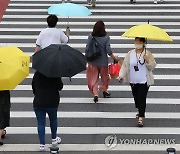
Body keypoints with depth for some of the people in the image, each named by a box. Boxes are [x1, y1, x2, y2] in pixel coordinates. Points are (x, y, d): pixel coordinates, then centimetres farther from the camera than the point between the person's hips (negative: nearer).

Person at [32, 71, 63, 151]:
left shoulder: (37, 74, 0)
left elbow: (33, 87, 9)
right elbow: (60, 87, -5)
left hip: (38, 103, 1)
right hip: (52, 103, -1)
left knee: (40, 123, 5)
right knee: (53, 120, 23)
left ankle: (42, 144, 2)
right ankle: (54, 139, 36)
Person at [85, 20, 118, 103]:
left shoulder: (91, 37, -8)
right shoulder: (106, 37, -12)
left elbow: (87, 49, -6)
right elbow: (108, 50, -13)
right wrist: (114, 57, 2)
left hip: (93, 61, 1)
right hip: (103, 61, -1)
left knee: (93, 78, 8)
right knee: (105, 77, 21)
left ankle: (95, 93, -3)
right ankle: (104, 90, 36)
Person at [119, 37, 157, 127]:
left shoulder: (147, 54, -5)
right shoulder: (130, 54, 3)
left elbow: (152, 66, -4)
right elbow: (125, 65, 4)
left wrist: (147, 60, -23)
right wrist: (121, 75, -9)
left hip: (144, 81, -4)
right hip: (133, 80, 4)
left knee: (142, 98, -9)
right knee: (136, 97, 15)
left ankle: (141, 118, -9)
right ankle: (139, 111, 39)